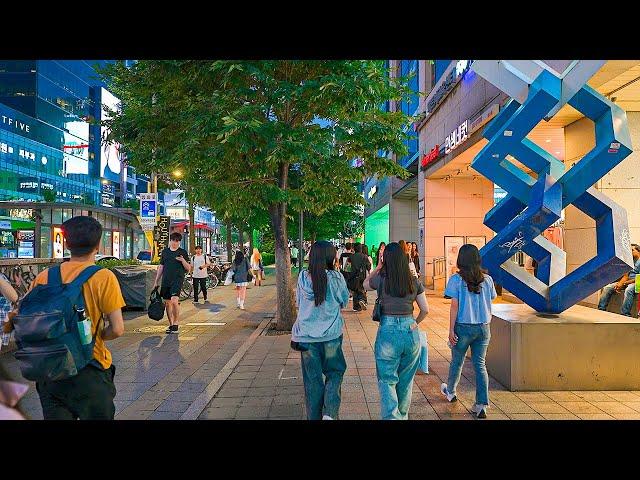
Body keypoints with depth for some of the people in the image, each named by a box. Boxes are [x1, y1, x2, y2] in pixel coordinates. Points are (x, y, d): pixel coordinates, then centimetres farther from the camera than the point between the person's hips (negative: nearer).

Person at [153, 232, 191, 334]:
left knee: (174, 301, -20)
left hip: (177, 280, -4)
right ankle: (171, 325, 20)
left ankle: (176, 324, -8)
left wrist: (183, 261, -17)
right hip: (165, 281, 4)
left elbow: (188, 269, 2)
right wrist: (156, 282, 16)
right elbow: (161, 267, 17)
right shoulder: (165, 252, 13)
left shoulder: (183, 252, 3)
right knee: (168, 302, 8)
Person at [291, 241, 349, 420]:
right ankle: (330, 413, 4)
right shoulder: (336, 277, -11)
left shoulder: (303, 277, -5)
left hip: (306, 336, 2)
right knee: (335, 373, 17)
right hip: (331, 335, -2)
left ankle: (314, 416, 21)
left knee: (312, 379, 13)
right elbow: (344, 301, 4)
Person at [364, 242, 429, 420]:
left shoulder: (381, 280, -7)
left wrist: (377, 268, 13)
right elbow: (425, 309, 5)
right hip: (411, 332, 4)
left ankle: (391, 416, -4)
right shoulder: (414, 282, 1)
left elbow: (365, 284, 15)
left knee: (387, 380, 7)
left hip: (388, 332, -3)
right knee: (406, 380, 20)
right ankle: (403, 415, 35)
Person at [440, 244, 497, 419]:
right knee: (480, 364, 10)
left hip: (463, 327, -3)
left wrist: (451, 330, -8)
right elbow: (491, 300, 5)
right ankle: (482, 405, 8)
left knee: (457, 362, 17)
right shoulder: (487, 279, 0)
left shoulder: (456, 279, -11)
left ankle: (450, 392, 39)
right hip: (483, 328, 3)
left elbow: (454, 306, -12)